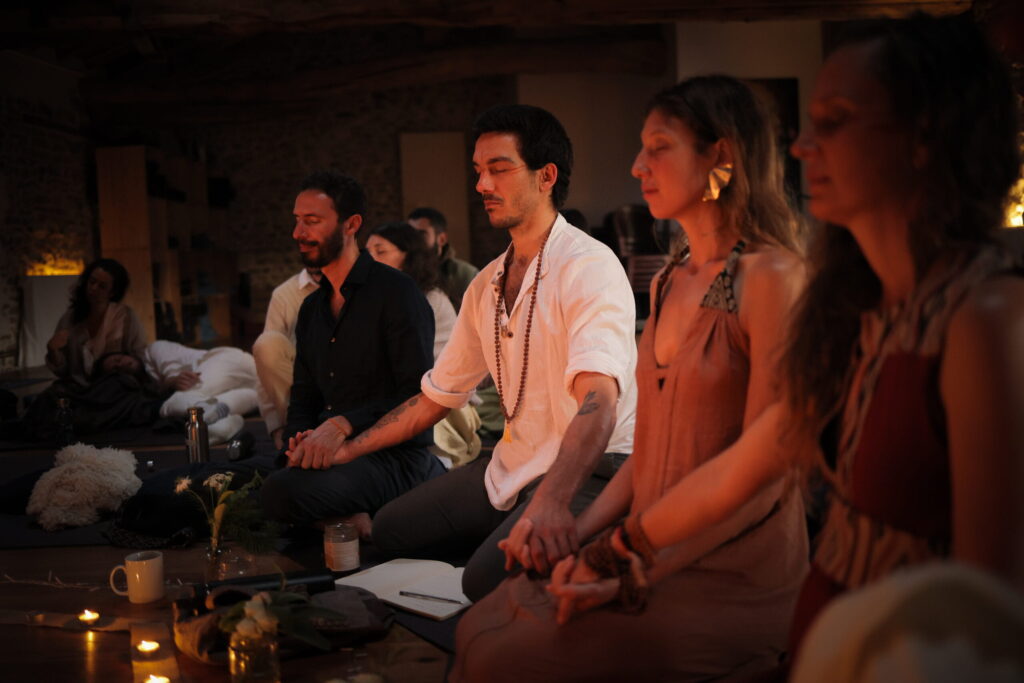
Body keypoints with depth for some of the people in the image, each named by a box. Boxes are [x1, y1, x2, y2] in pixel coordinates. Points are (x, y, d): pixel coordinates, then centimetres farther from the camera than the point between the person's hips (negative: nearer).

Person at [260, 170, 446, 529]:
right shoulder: (312, 307, 19)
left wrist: (343, 424, -25)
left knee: (284, 490, -33)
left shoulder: (395, 291, -6)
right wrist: (300, 440, -3)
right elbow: (303, 396, 20)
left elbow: (421, 396, -14)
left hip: (393, 456, -8)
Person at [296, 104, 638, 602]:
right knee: (390, 530, 6)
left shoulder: (589, 267, -17)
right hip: (512, 467, 8)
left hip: (588, 471, -8)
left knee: (489, 578, -29)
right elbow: (436, 396, 19)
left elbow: (598, 399, -33)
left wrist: (551, 500, -49)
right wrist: (349, 449, 14)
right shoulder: (486, 285, 10)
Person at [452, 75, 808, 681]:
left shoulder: (770, 277, -13)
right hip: (651, 554, 7)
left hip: (735, 579, -7)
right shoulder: (669, 282, 12)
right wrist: (573, 532, 2)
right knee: (479, 630, -4)